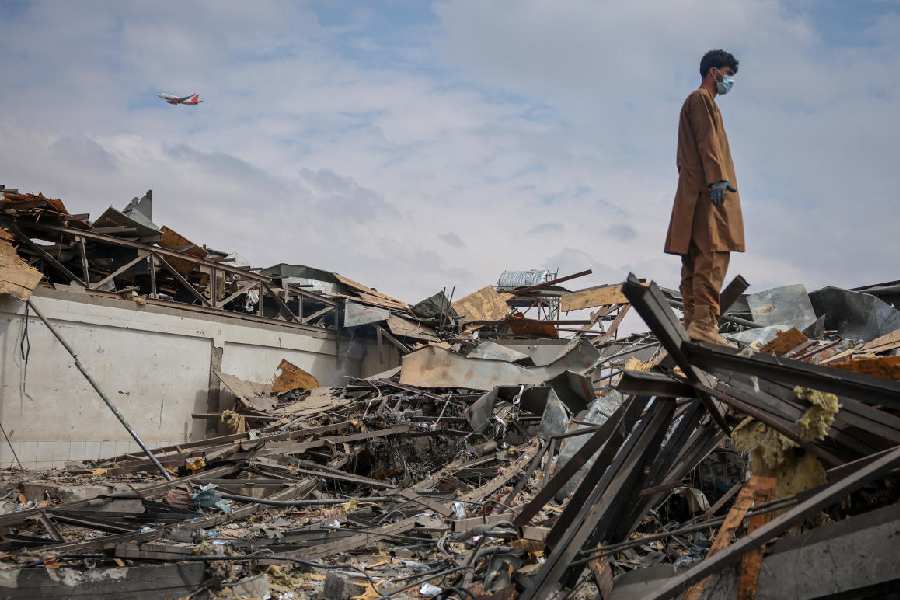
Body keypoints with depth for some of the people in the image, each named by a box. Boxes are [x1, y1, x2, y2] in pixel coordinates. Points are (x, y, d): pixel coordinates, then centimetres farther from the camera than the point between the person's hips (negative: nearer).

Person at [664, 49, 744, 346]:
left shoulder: (701, 101, 28)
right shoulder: (701, 98, -2)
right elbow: (707, 142, -14)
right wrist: (717, 179, -22)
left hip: (695, 190, 11)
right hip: (708, 189, -11)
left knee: (695, 256, 6)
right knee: (713, 255, -17)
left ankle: (692, 322, 6)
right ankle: (704, 323, -24)